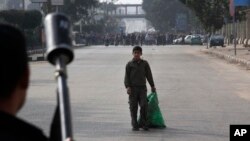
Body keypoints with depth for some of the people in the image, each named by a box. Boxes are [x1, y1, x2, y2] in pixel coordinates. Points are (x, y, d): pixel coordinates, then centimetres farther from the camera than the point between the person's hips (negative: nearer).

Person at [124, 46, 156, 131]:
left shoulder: (145, 63, 10)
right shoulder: (129, 64, 4)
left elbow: (149, 75, 15)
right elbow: (126, 76, 1)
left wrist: (152, 86, 16)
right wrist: (127, 87, -11)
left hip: (142, 88, 1)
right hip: (133, 88, -1)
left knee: (144, 105, -9)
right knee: (133, 107, -1)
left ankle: (143, 123, 3)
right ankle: (134, 125, 4)